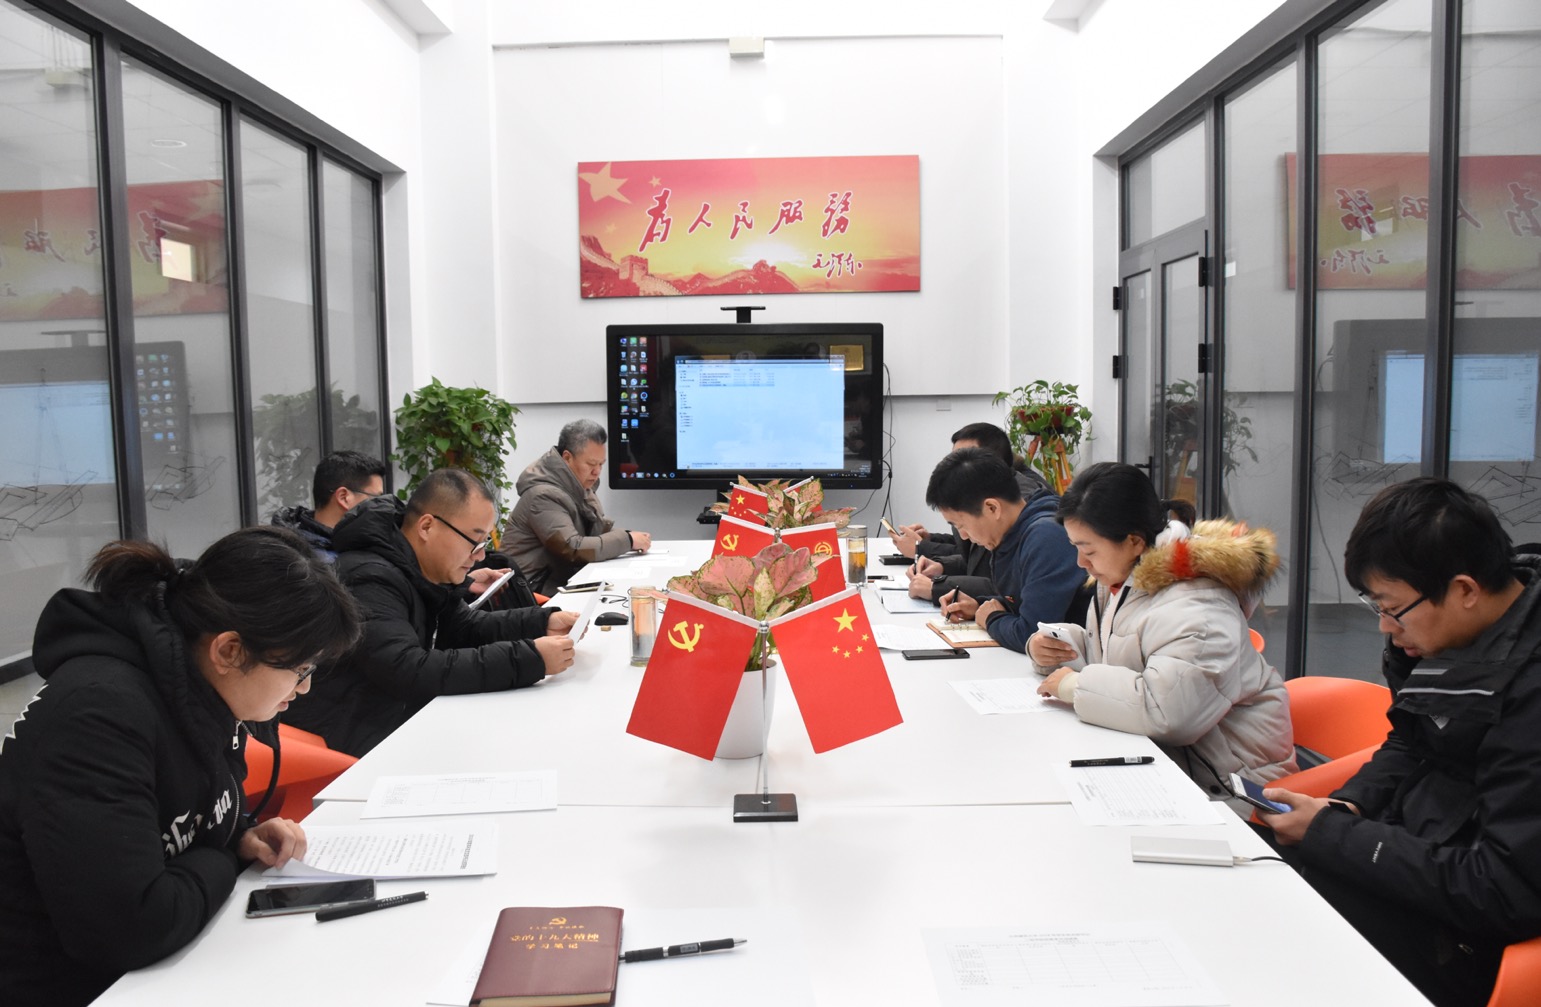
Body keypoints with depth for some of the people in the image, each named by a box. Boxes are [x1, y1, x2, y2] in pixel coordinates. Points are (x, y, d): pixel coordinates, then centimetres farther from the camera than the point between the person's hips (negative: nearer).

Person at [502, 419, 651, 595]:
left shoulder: (579, 487, 8)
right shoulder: (544, 495, -21)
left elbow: (603, 528, 14)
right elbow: (575, 549, -27)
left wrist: (632, 538, -6)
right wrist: (627, 540, -19)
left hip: (565, 579, 9)